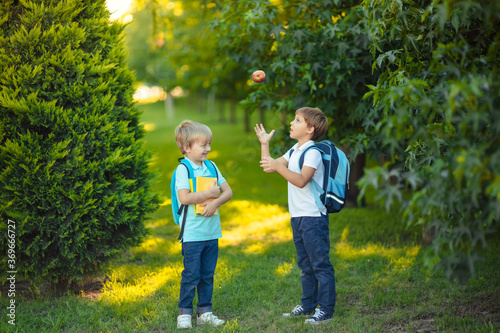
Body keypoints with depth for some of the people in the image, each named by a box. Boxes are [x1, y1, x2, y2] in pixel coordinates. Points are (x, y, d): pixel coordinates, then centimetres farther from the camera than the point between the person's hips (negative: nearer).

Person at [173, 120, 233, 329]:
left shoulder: (211, 167, 10)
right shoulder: (183, 169, -8)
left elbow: (228, 192, 8)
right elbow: (184, 198, -21)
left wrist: (216, 202, -11)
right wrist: (210, 193, -14)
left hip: (212, 232, 6)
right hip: (192, 234, -6)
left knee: (208, 275, 11)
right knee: (191, 275, -1)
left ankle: (205, 312, 20)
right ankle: (184, 313, 10)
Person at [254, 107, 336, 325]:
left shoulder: (312, 152, -14)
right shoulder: (294, 151, 15)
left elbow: (301, 180, -26)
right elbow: (269, 166, 18)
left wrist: (278, 167, -34)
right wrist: (264, 144, 12)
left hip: (313, 217, -10)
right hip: (297, 217, 10)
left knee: (320, 264, -5)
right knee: (305, 265, 17)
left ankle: (326, 309, -1)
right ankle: (309, 304, 27)